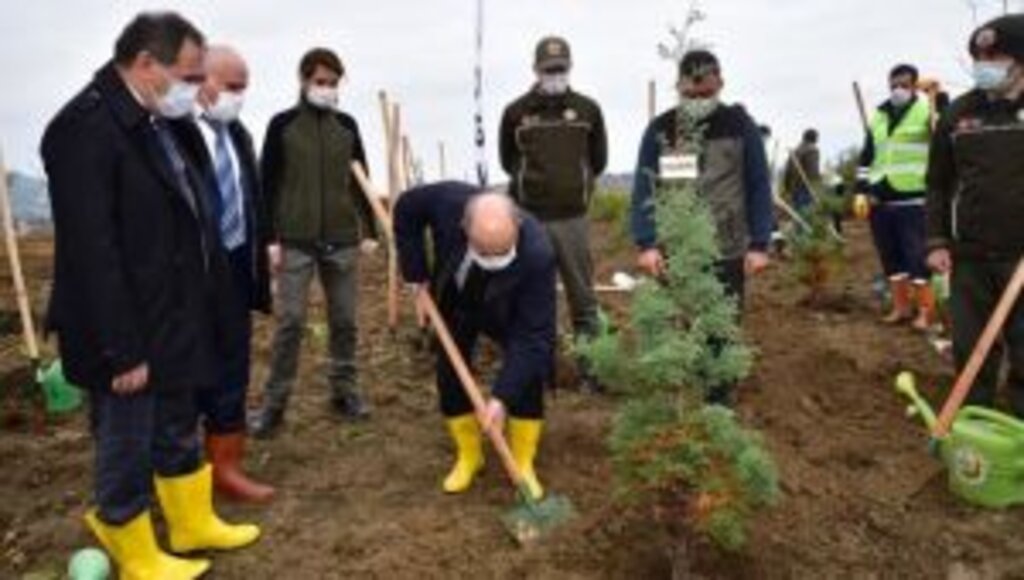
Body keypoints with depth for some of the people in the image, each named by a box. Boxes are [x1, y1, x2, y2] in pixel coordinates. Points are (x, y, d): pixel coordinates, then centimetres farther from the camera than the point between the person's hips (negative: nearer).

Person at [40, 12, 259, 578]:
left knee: (178, 435, 23)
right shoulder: (86, 126, -21)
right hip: (127, 338, -9)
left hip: (171, 325, 9)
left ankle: (194, 524, 42)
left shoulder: (151, 122, 6)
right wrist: (121, 350, -22)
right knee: (126, 452, 11)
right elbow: (91, 252, -24)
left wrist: (192, 316, 11)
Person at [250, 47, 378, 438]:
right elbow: (268, 185, -1)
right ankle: (274, 403, 8)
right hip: (295, 241, -3)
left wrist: (370, 230, 7)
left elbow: (361, 181, 12)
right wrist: (271, 238, -6)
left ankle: (345, 391, 22)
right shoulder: (282, 125, -1)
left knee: (344, 320, 8)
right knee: (290, 322, -2)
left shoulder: (347, 125, 7)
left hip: (342, 239, 3)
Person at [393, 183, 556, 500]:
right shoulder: (448, 199, -39)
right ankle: (468, 456, 21)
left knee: (528, 377, -13)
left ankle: (524, 463, 6)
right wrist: (418, 278, -17)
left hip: (510, 315, -2)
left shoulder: (537, 254, -43)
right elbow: (406, 210, -16)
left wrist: (502, 396, -42)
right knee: (450, 377, 1)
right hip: (454, 305, 2)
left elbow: (533, 334, -38)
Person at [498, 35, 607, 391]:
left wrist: (577, 185, 11)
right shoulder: (516, 112, 3)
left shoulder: (587, 109, 5)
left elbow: (599, 160, 16)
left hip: (574, 218, 1)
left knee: (583, 298, 5)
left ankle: (591, 371, 15)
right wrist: (532, 182, 10)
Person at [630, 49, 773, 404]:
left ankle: (718, 405, 23)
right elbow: (644, 189, -1)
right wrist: (646, 243, -10)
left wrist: (759, 244, -3)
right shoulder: (660, 129, 1)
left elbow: (759, 187, 2)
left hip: (727, 252, 0)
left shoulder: (740, 125, 0)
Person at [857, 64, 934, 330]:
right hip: (881, 201, 6)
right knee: (891, 256, 12)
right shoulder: (877, 118, 15)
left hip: (914, 200, -5)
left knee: (917, 256, -5)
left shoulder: (927, 111, 0)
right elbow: (866, 158, 19)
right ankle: (901, 306, 23)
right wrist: (862, 189, 8)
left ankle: (925, 310, 3)